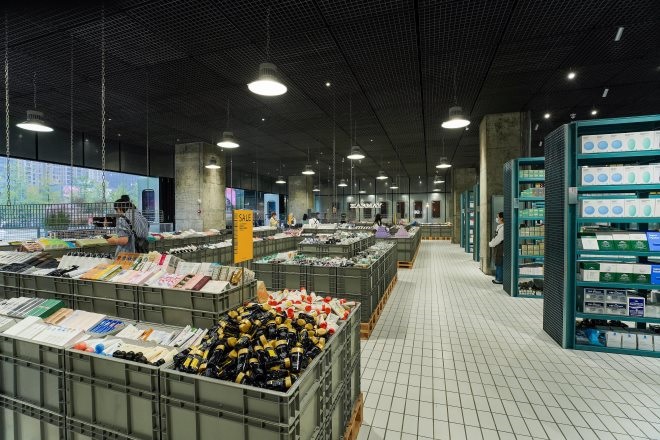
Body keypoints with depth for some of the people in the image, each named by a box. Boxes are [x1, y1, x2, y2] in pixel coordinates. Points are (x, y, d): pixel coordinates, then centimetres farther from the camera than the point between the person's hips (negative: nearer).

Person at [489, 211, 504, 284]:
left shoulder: (502, 227, -19)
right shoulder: (499, 226, 13)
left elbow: (499, 239, -18)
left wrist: (491, 244, -6)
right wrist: (491, 243, 9)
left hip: (500, 248, -10)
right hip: (497, 248, 10)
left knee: (499, 264, -2)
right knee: (497, 264, 16)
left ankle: (499, 279, 5)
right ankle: (497, 278, 25)